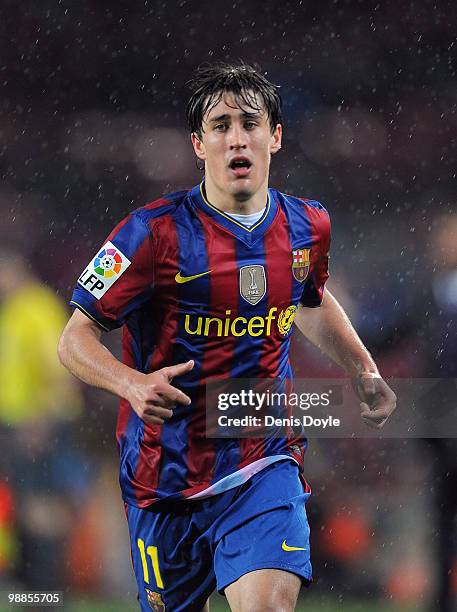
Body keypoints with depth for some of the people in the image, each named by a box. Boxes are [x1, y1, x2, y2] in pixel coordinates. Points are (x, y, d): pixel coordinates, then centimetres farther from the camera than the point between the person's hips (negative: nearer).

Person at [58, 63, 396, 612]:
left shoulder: (307, 227, 2)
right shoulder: (154, 232, -13)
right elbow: (76, 339, -10)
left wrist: (366, 374, 17)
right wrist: (133, 384, -28)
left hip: (265, 468, 2)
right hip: (166, 476, -2)